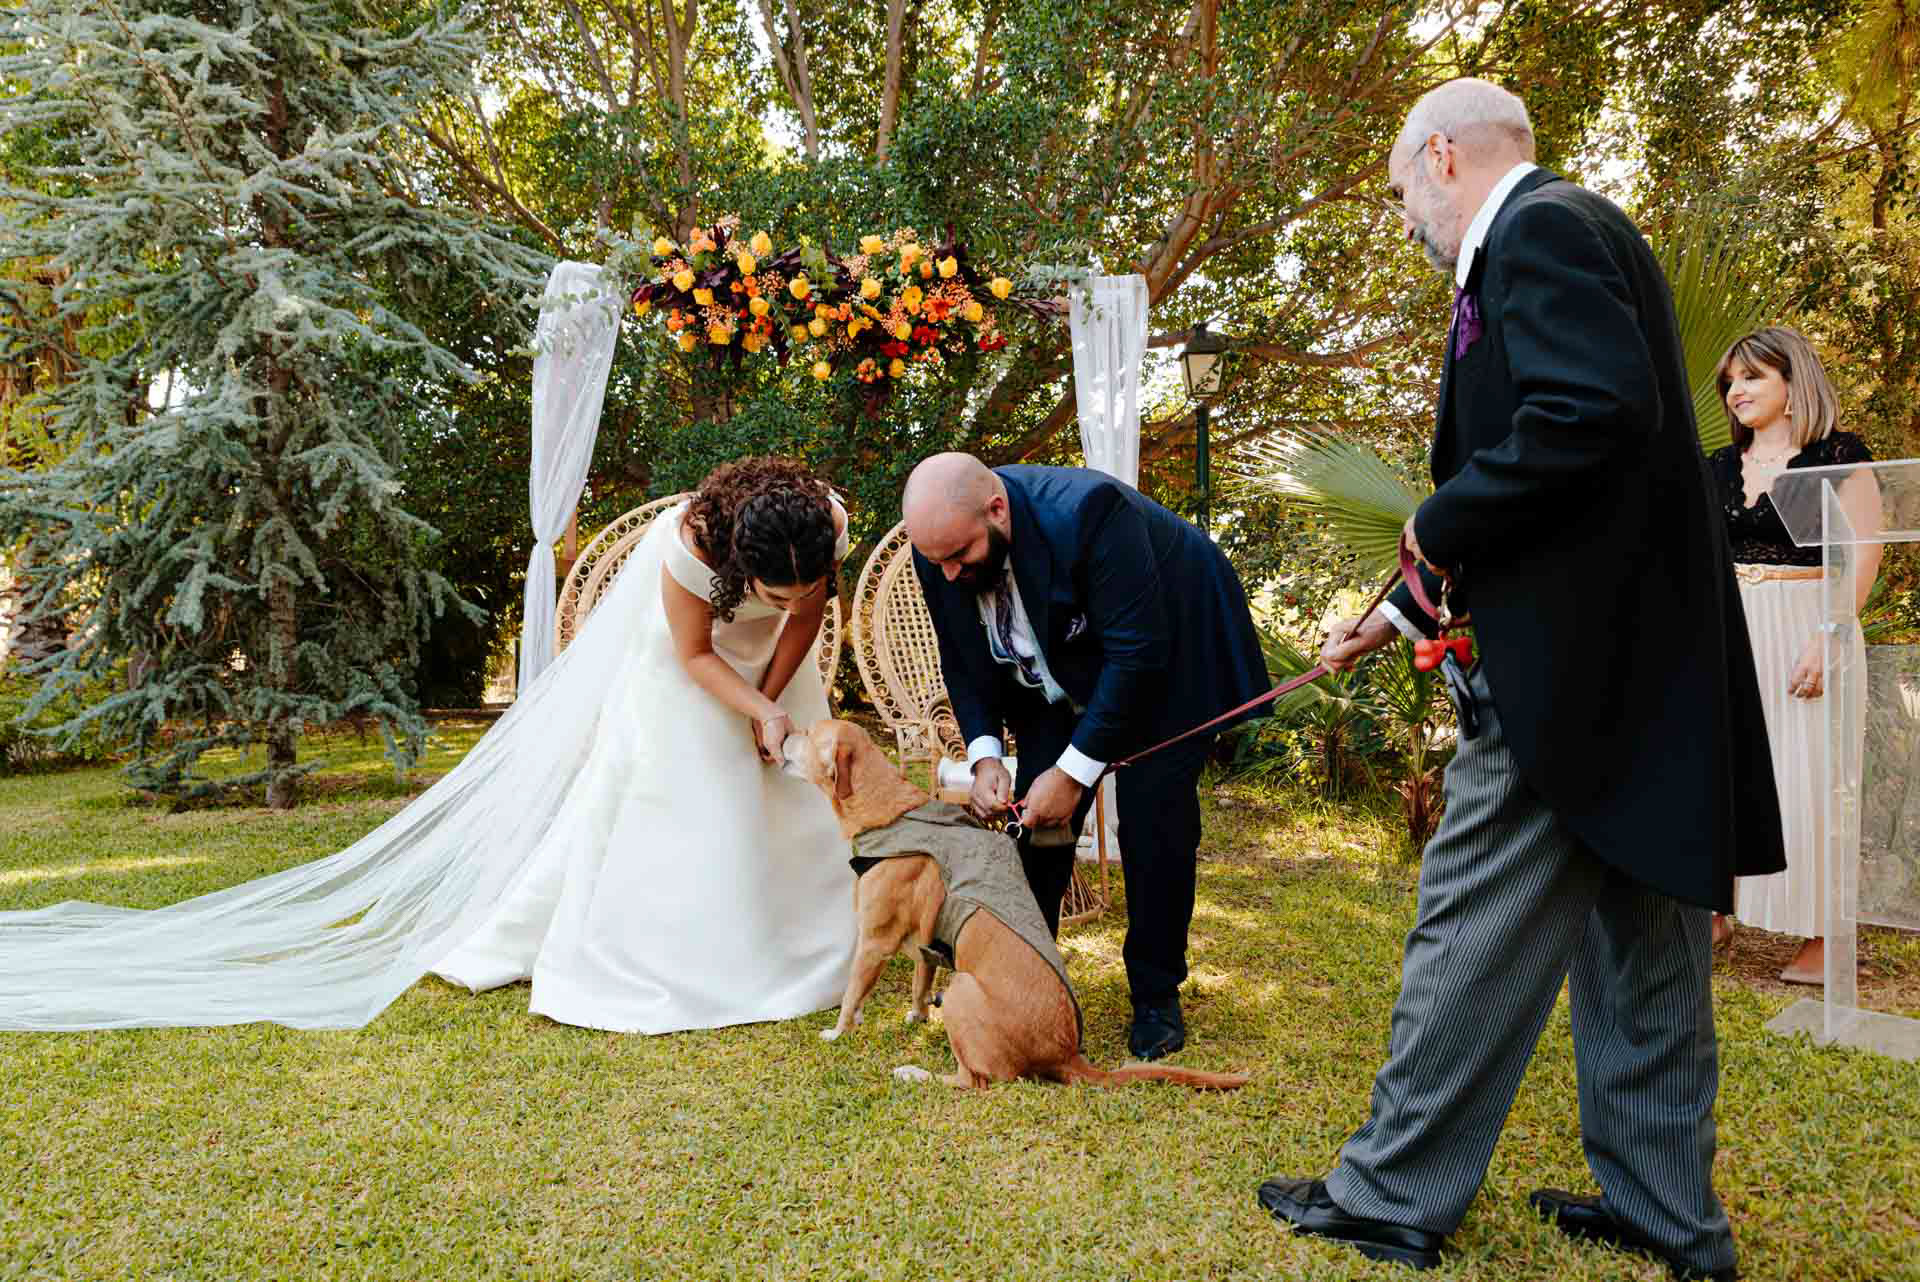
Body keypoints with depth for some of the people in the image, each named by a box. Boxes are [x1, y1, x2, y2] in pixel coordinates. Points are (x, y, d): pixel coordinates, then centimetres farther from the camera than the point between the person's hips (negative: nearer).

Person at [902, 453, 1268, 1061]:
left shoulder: (1087, 510, -38)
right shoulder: (941, 545, -19)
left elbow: (1138, 652, -33)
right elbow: (963, 660, -4)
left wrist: (1075, 770, -30)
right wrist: (985, 755, -19)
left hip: (1168, 653, -5)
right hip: (1061, 679, 5)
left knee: (1153, 821, -10)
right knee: (1039, 821, -2)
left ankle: (1156, 997, 7)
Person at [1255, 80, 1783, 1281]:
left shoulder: (1539, 228, -10)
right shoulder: (1578, 232, 22)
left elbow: (1598, 413, -27)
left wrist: (1437, 528, -14)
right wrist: (1407, 606, 26)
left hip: (1572, 656, -11)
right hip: (1648, 645, 11)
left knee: (1476, 927, -1)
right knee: (1640, 942, 16)